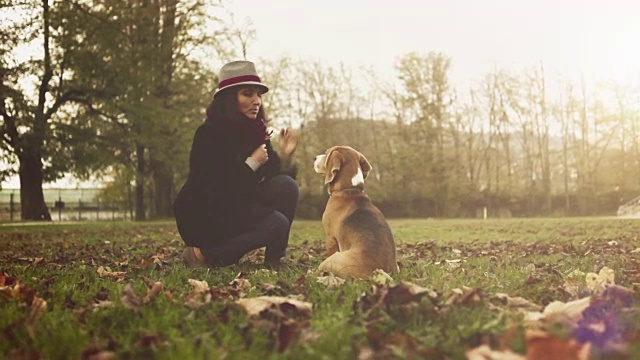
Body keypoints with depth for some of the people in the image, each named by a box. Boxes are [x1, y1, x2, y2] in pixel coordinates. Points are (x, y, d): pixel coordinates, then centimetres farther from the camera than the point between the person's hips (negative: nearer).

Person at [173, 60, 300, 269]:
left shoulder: (256, 133, 3)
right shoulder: (208, 134, -18)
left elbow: (276, 177, 2)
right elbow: (214, 193, -24)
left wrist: (285, 157, -17)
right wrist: (251, 164, -22)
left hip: (236, 210, 7)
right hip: (202, 219, -7)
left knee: (287, 186, -14)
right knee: (276, 224, -25)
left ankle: (274, 259, -6)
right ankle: (205, 255, -12)